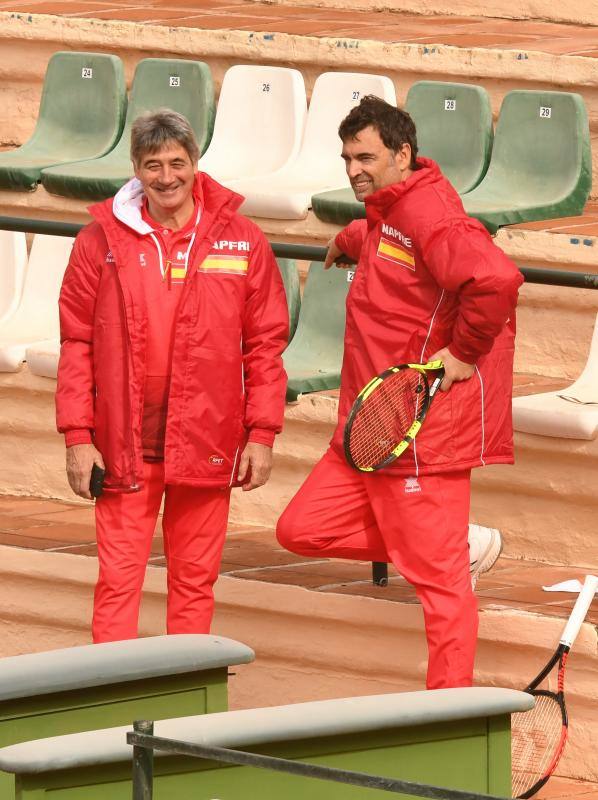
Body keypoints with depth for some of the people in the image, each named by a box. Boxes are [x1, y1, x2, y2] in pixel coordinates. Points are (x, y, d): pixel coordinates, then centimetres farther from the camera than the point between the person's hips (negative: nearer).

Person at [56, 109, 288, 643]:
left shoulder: (242, 241, 2)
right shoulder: (101, 239, 1)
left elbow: (266, 343, 4)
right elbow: (76, 344, 3)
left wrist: (262, 434, -1)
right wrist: (78, 436, -2)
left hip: (206, 447, 1)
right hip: (123, 446, -1)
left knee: (195, 579, 7)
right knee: (119, 579, -1)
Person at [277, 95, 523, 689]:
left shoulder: (429, 215, -18)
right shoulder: (386, 212, 13)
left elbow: (496, 278, -34)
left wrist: (463, 352, -24)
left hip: (425, 432, -10)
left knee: (440, 581, -4)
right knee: (301, 529, 7)